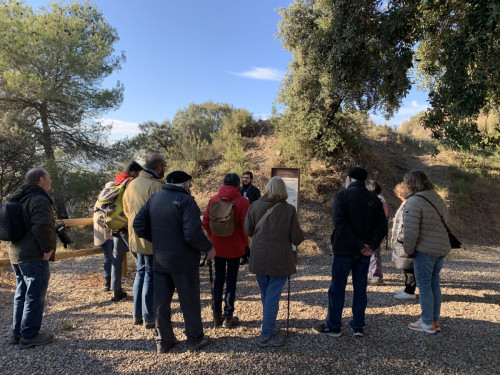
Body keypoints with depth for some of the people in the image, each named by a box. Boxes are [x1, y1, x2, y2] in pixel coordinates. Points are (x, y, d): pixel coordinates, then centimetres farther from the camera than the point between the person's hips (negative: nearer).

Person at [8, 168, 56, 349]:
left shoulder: (20, 199, 14)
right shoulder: (39, 199, -18)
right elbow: (42, 227, -29)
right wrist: (47, 248, -18)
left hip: (16, 255, 10)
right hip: (34, 257, -10)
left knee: (21, 294, 19)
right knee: (35, 297, 0)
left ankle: (17, 332, 28)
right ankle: (29, 336, 9)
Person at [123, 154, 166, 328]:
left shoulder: (131, 184, 7)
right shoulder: (157, 186, -19)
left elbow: (126, 210, 17)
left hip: (135, 238, 8)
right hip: (152, 240, -7)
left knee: (141, 272, 20)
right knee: (151, 276, 5)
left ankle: (137, 315, 29)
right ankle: (149, 318, 17)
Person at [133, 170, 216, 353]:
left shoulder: (154, 199, 5)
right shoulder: (186, 200, -17)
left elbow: (138, 225, 4)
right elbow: (193, 233, -27)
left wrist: (157, 240, 13)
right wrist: (208, 248, -12)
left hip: (159, 259, 6)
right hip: (183, 261, -6)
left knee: (161, 301, 16)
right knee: (190, 300, 10)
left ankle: (163, 340, 29)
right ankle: (194, 339, 25)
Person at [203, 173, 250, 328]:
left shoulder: (213, 199, -2)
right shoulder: (242, 201, -11)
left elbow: (205, 222, 0)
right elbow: (245, 225, -13)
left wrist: (213, 237, 13)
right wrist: (245, 242, 2)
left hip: (217, 246, 3)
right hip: (234, 247, -3)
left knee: (218, 279, 15)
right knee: (231, 281, 8)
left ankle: (217, 315, 23)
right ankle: (228, 317, 15)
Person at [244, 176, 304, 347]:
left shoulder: (255, 206, -5)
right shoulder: (289, 210, -13)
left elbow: (248, 231, 3)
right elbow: (297, 238, -10)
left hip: (259, 259, 4)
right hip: (279, 260, -4)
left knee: (265, 295, 21)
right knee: (273, 297, 5)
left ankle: (267, 327, 38)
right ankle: (265, 336, 12)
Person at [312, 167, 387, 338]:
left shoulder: (342, 195, -8)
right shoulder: (374, 200, 7)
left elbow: (340, 223, -19)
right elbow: (382, 226, 0)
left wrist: (358, 244, -16)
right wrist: (371, 245, -8)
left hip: (344, 250, -5)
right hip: (364, 253, 5)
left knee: (337, 287, 5)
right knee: (360, 288, 13)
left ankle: (333, 326, 13)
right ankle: (358, 327, 19)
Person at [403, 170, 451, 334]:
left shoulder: (415, 200, -15)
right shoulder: (439, 199, 13)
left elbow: (411, 230, -21)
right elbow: (444, 222, 17)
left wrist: (409, 250, -9)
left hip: (425, 250, -8)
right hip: (442, 248, 8)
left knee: (424, 285, 1)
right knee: (434, 283, 16)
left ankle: (427, 323, 10)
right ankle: (435, 320, 26)